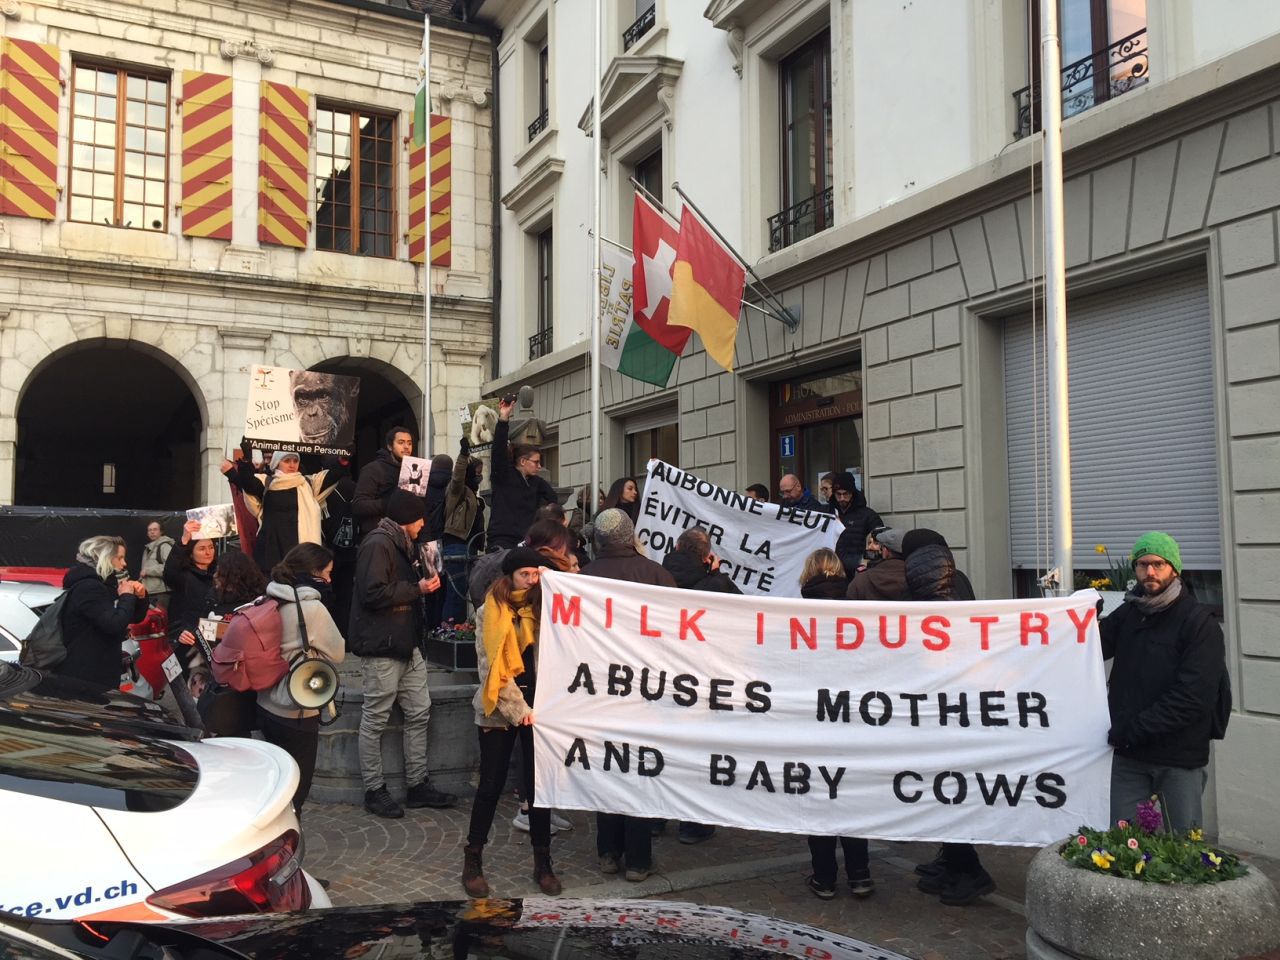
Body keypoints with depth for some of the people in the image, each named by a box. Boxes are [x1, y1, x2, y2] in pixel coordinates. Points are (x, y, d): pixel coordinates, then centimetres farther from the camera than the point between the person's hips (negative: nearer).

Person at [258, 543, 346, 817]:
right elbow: (337, 653, -9)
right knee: (295, 791, 7)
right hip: (297, 712, -7)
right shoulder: (312, 608, -18)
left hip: (267, 706, 7)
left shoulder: (272, 601, 1)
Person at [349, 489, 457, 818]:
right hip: (381, 646, -10)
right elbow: (373, 593, -24)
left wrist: (425, 581, 10)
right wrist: (417, 589, -16)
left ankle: (418, 785, 20)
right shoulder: (377, 544, -15)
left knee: (419, 713, 11)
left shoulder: (401, 544, 18)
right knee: (376, 720, 2)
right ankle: (374, 790, 12)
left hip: (407, 644, 10)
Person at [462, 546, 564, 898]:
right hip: (498, 708, -2)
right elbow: (490, 667, -7)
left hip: (537, 706, 2)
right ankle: (472, 860, 18)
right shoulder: (490, 612, -2)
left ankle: (543, 862, 17)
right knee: (491, 785, 4)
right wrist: (517, 709, -13)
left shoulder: (543, 608, 6)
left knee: (538, 784, 6)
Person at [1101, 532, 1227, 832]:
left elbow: (1191, 700, -18)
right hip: (1128, 756, 5)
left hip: (1180, 758, -4)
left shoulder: (1200, 624, -10)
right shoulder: (1128, 614, 8)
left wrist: (1131, 730, -17)